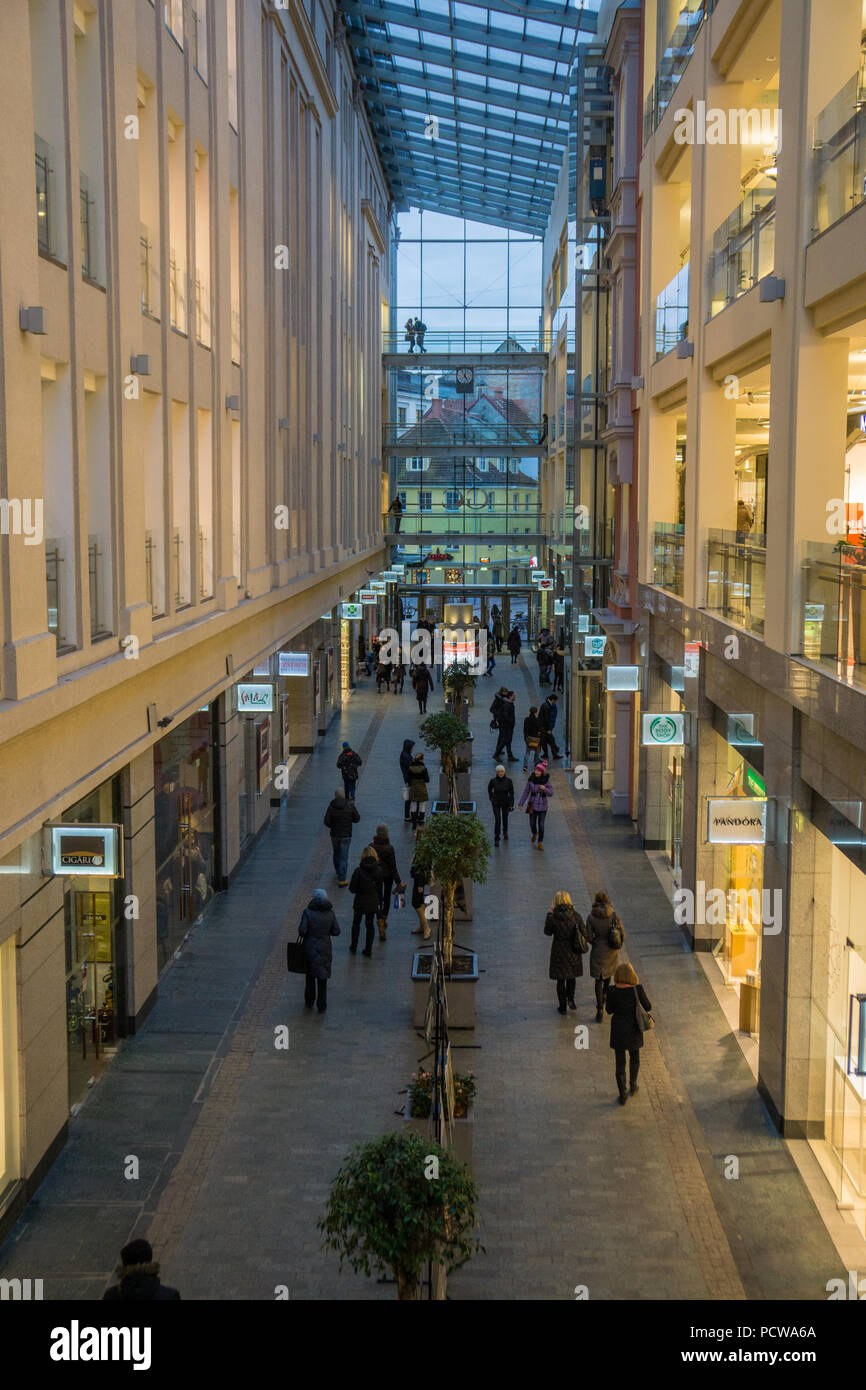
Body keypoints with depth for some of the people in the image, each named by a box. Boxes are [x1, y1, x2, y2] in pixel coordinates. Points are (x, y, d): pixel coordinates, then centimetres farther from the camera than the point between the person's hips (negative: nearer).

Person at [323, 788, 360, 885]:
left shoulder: (331, 807, -11)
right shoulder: (350, 805, -11)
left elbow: (327, 822, -13)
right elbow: (357, 819, -3)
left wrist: (332, 826, 8)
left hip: (334, 834, 2)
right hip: (346, 835, -2)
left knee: (336, 853, 26)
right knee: (344, 858, 3)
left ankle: (338, 871, 50)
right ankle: (341, 880, 0)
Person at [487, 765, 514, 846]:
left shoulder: (508, 780, -15)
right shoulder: (493, 780, -15)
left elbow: (511, 793, -8)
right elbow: (489, 789, 6)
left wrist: (511, 805, -10)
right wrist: (491, 799, 7)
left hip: (506, 802, 2)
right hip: (496, 803, -1)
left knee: (505, 818, 22)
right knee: (497, 820, -11)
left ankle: (505, 832, 51)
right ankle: (496, 839, 2)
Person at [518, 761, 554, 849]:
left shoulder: (546, 780, -15)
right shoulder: (531, 779, -11)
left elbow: (550, 793, -11)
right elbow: (526, 792, -2)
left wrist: (545, 789, -32)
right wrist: (521, 803, -2)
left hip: (542, 805, -2)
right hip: (533, 804, 2)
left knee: (541, 825, 1)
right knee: (532, 824, 14)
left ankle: (540, 843, 18)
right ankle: (534, 833, 48)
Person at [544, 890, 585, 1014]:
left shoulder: (552, 918, -19)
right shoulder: (576, 916, -14)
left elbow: (548, 932, -1)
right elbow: (583, 932, -2)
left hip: (559, 952, -1)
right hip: (573, 952, 2)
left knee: (560, 980, 14)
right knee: (571, 977, 25)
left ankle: (562, 1006, 23)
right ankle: (570, 999, 14)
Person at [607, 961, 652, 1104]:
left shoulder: (612, 991, -20)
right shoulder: (638, 989, -22)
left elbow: (609, 1010, -5)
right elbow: (648, 1007, -8)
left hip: (618, 1030, 0)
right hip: (634, 1030, 0)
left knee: (620, 1062, 13)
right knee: (634, 1057, 27)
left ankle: (623, 1096, 18)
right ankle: (633, 1085, 45)